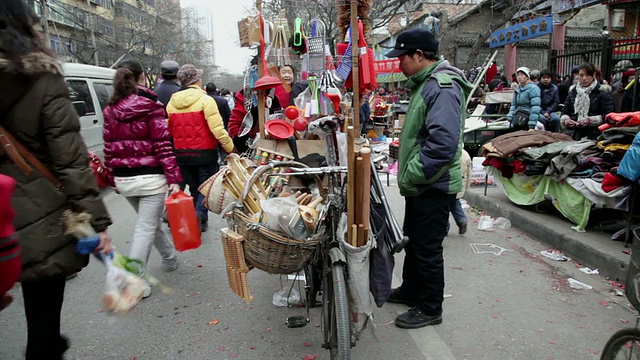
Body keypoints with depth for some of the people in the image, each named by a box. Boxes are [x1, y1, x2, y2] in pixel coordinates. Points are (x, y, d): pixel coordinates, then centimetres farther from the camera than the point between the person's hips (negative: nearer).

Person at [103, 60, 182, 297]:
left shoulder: (110, 110, 7)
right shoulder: (151, 106, -8)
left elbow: (109, 148, 8)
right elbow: (162, 145, -14)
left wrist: (114, 177, 16)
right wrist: (173, 178, -13)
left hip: (123, 179, 6)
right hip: (150, 177, -6)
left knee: (150, 221, 22)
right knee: (146, 228, -1)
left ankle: (170, 259, 38)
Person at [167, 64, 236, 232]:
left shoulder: (171, 103, 5)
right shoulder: (205, 100, -10)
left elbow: (167, 131, 5)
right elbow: (217, 129, -16)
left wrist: (176, 150, 18)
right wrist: (230, 148, -7)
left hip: (181, 154, 5)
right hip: (204, 153, -5)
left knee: (194, 188, 17)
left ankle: (198, 222, 21)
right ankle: (199, 216, -12)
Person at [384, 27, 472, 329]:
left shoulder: (442, 88, -21)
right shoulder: (426, 84, 13)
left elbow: (443, 144, -32)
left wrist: (410, 175, -22)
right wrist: (408, 174, 15)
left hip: (434, 187, -10)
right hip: (420, 184, 10)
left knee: (427, 249, 3)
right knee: (412, 240, 22)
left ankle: (430, 309, 22)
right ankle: (411, 290, 41)